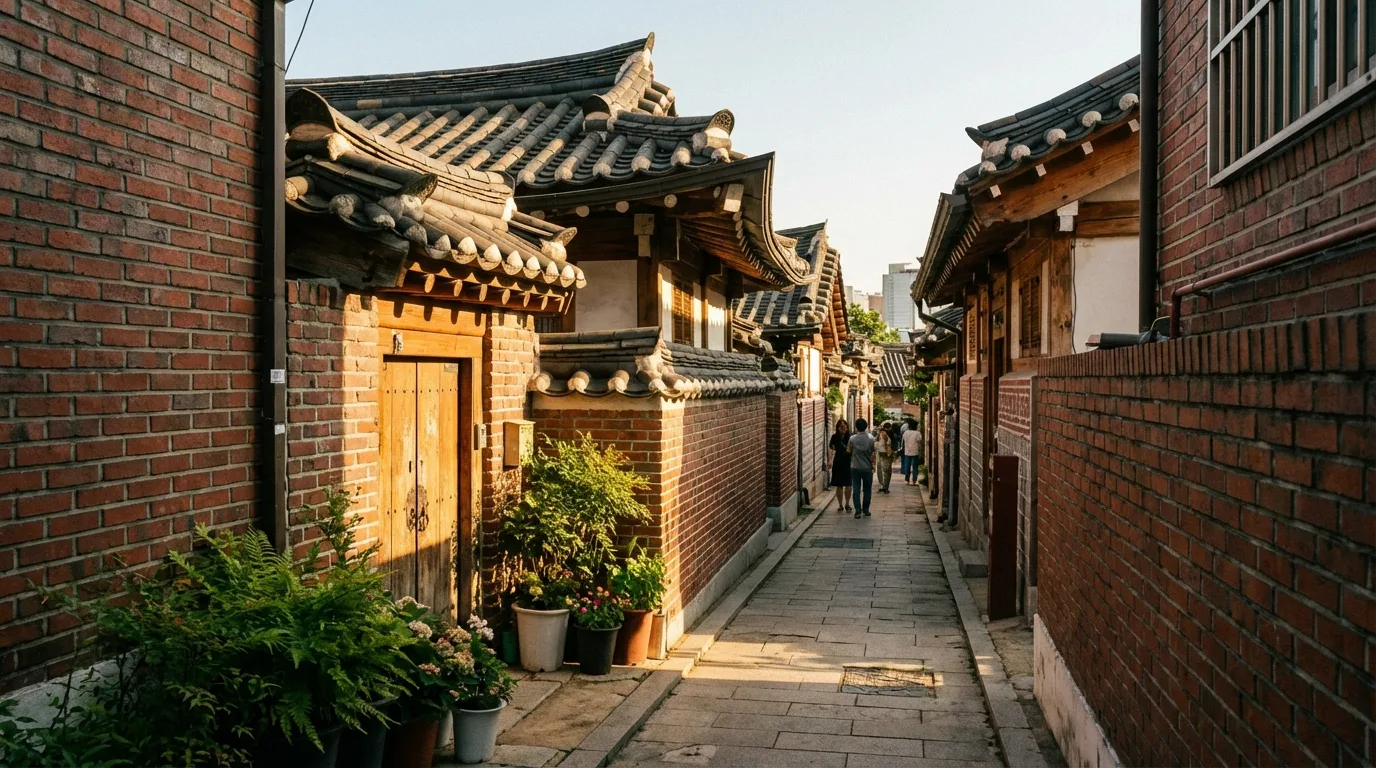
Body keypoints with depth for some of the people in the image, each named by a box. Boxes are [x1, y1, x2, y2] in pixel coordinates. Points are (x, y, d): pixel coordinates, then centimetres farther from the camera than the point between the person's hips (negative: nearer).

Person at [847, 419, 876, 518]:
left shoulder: (852, 438, -7)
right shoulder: (870, 438, -8)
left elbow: (849, 451, 4)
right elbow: (873, 454, -5)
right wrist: (873, 465, 4)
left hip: (855, 468, 0)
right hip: (867, 468, 0)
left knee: (856, 490, 2)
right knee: (867, 490, 11)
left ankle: (858, 511, -5)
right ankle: (865, 510, 17)